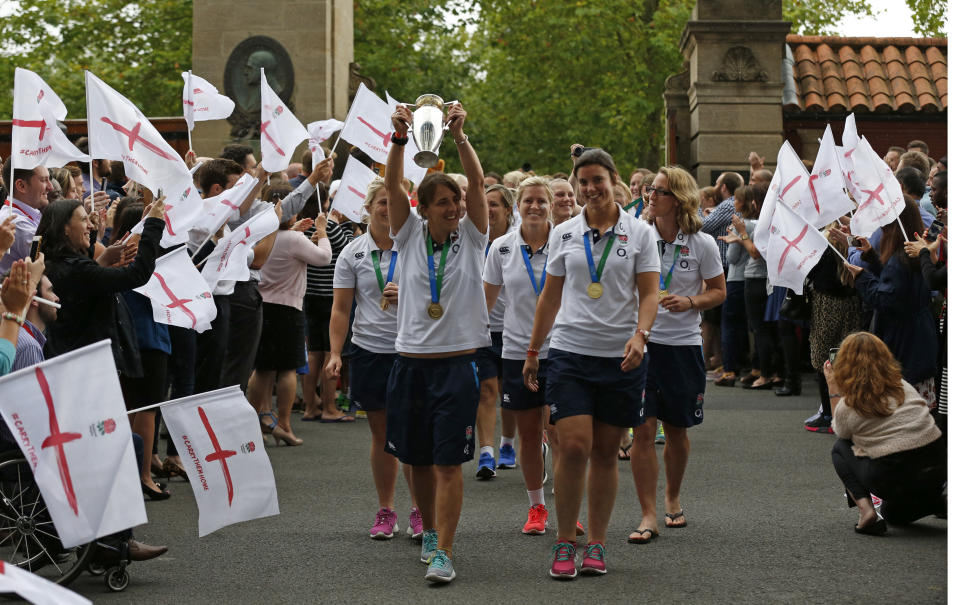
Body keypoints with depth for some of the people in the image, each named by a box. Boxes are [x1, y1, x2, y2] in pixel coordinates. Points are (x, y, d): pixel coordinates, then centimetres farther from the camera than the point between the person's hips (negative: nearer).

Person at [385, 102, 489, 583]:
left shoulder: (471, 237, 2)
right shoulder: (409, 236, 5)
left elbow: (477, 183, -10)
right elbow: (392, 185, -7)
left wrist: (460, 136, -22)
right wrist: (400, 137, -21)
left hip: (458, 362, -2)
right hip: (411, 360, 2)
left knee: (448, 463, -6)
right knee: (418, 459, 12)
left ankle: (444, 552, -6)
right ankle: (429, 531, 33)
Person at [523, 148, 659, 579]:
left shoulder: (639, 233, 3)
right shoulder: (564, 234, 7)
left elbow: (648, 294, 0)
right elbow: (550, 297, 14)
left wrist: (640, 335, -18)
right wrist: (532, 351, 14)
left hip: (621, 357, 0)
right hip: (570, 353, 0)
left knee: (605, 452, 6)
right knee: (573, 447, -11)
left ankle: (596, 544, 16)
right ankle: (564, 542, 2)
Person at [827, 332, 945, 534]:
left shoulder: (847, 407, -5)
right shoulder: (903, 386, 7)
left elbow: (841, 432, 18)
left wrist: (834, 390, 18)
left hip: (893, 478, -6)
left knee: (840, 448, 21)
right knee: (894, 515, 35)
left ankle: (866, 510, 0)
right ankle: (941, 502, 6)